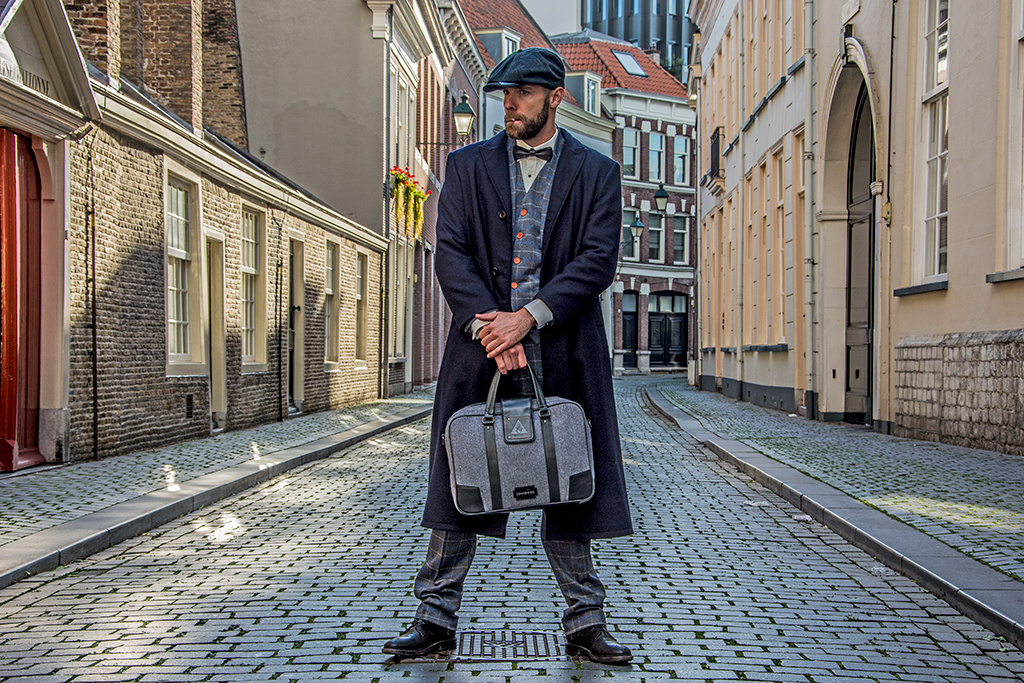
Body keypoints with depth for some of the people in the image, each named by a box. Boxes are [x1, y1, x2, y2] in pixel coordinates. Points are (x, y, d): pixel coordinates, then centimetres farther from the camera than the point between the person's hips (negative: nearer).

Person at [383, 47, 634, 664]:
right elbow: (450, 253, 0)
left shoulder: (596, 172, 6)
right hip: (481, 348, 1)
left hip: (563, 355, -1)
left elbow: (598, 261, -4)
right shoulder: (468, 166, 10)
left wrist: (528, 318, -15)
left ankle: (584, 624, 17)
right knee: (456, 485, 3)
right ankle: (437, 620, 14)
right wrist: (487, 324, -14)